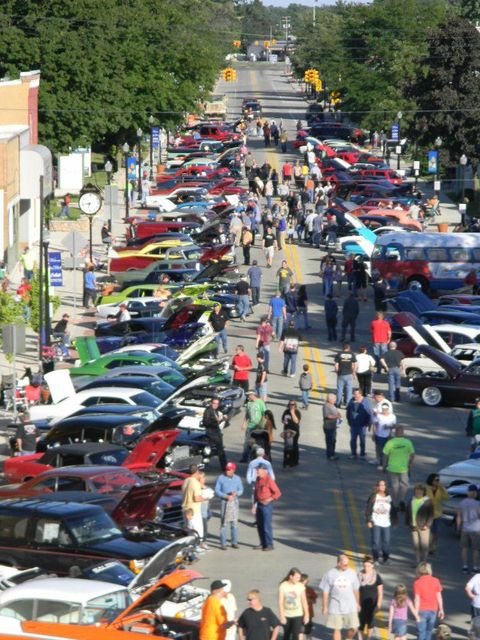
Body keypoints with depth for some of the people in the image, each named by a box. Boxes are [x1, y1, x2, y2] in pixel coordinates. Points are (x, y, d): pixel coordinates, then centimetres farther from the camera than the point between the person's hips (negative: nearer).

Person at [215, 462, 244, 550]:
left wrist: (236, 493, -15)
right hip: (225, 502, -3)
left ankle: (234, 542, 14)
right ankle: (223, 544, -2)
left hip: (235, 502, 3)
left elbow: (241, 490, 8)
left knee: (234, 523, 6)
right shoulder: (221, 478, -3)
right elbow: (217, 491, -4)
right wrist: (226, 496, -16)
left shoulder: (237, 478, 6)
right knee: (224, 523, -5)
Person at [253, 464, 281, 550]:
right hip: (259, 505, 8)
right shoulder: (258, 479, 7)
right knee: (260, 526, 11)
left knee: (267, 526, -5)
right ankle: (263, 544, 21)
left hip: (267, 505, -8)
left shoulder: (269, 480, -17)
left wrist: (268, 500, -22)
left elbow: (278, 493, -18)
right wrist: (255, 505, 12)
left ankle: (269, 545, 3)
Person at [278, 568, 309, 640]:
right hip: (286, 615, 0)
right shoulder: (283, 586, -9)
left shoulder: (300, 586, -5)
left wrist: (306, 614, 2)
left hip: (297, 615, 0)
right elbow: (280, 602, -8)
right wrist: (282, 616, -12)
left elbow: (304, 601, 1)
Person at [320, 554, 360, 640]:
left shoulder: (352, 573, 0)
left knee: (353, 628, 1)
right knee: (336, 629, 4)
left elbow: (356, 590, 10)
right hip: (335, 607, -1)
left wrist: (357, 604, 14)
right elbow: (325, 592, 0)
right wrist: (324, 607, 0)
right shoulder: (330, 574, -6)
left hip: (350, 607, 1)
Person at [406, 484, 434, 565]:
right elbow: (407, 512, 15)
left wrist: (427, 525, -13)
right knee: (416, 546, 7)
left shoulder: (427, 501, -3)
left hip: (423, 527, -5)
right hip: (414, 527, 5)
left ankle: (423, 563, 2)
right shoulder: (412, 500, 11)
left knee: (424, 545, -3)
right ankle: (418, 562, 13)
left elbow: (430, 515, -5)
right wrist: (408, 524, 6)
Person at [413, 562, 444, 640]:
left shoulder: (417, 583, -13)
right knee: (429, 631, 17)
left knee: (421, 632, 3)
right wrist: (441, 610, 13)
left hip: (422, 610, -4)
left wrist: (416, 613, -10)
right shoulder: (435, 581, -2)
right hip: (433, 610, 4)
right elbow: (439, 596, 3)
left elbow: (417, 599, -13)